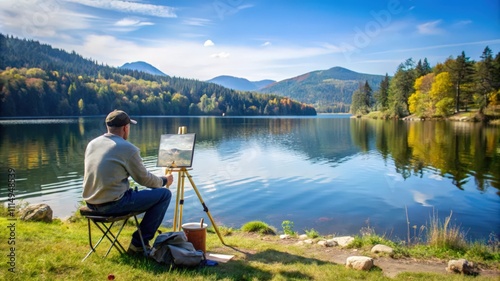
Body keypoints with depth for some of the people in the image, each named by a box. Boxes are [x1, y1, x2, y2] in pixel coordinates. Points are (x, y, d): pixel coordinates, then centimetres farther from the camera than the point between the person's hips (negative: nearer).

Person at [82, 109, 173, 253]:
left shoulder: (92, 143, 9)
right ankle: (139, 243, 6)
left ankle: (139, 240, 31)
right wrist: (164, 181, 17)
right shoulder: (128, 148, -12)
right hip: (113, 204, -8)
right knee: (164, 194, 0)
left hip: (91, 203, 8)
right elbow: (144, 179, -3)